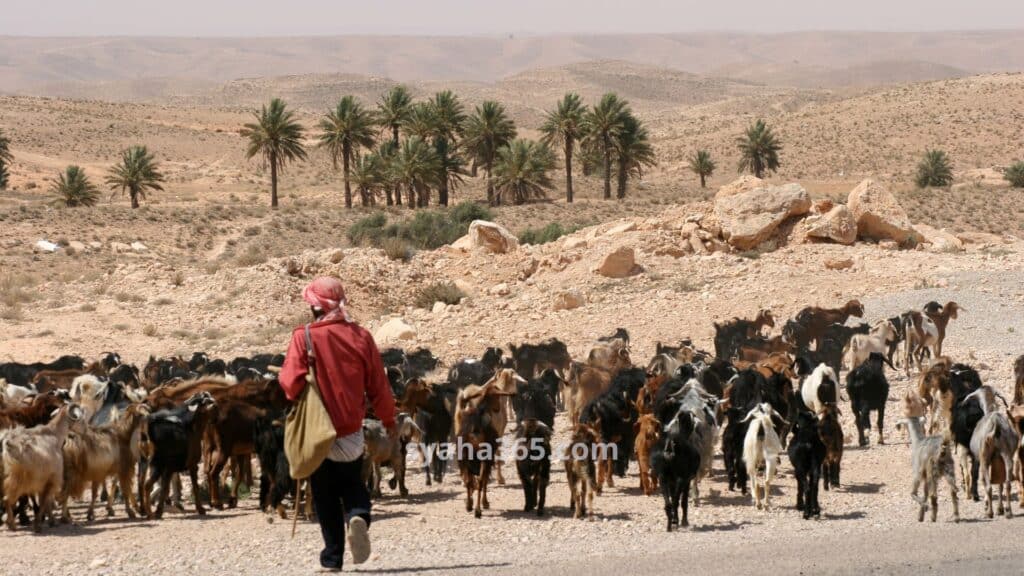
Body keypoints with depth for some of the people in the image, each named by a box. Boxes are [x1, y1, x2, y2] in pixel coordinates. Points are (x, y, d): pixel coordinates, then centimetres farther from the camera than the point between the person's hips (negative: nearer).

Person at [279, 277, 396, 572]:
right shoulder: (361, 336, -4)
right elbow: (378, 385, 1)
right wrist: (388, 420, 15)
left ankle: (333, 557, 9)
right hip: (352, 430, 2)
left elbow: (291, 383, -17)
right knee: (352, 483, 20)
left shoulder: (304, 337, -12)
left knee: (325, 496, 12)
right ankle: (358, 515, -11)